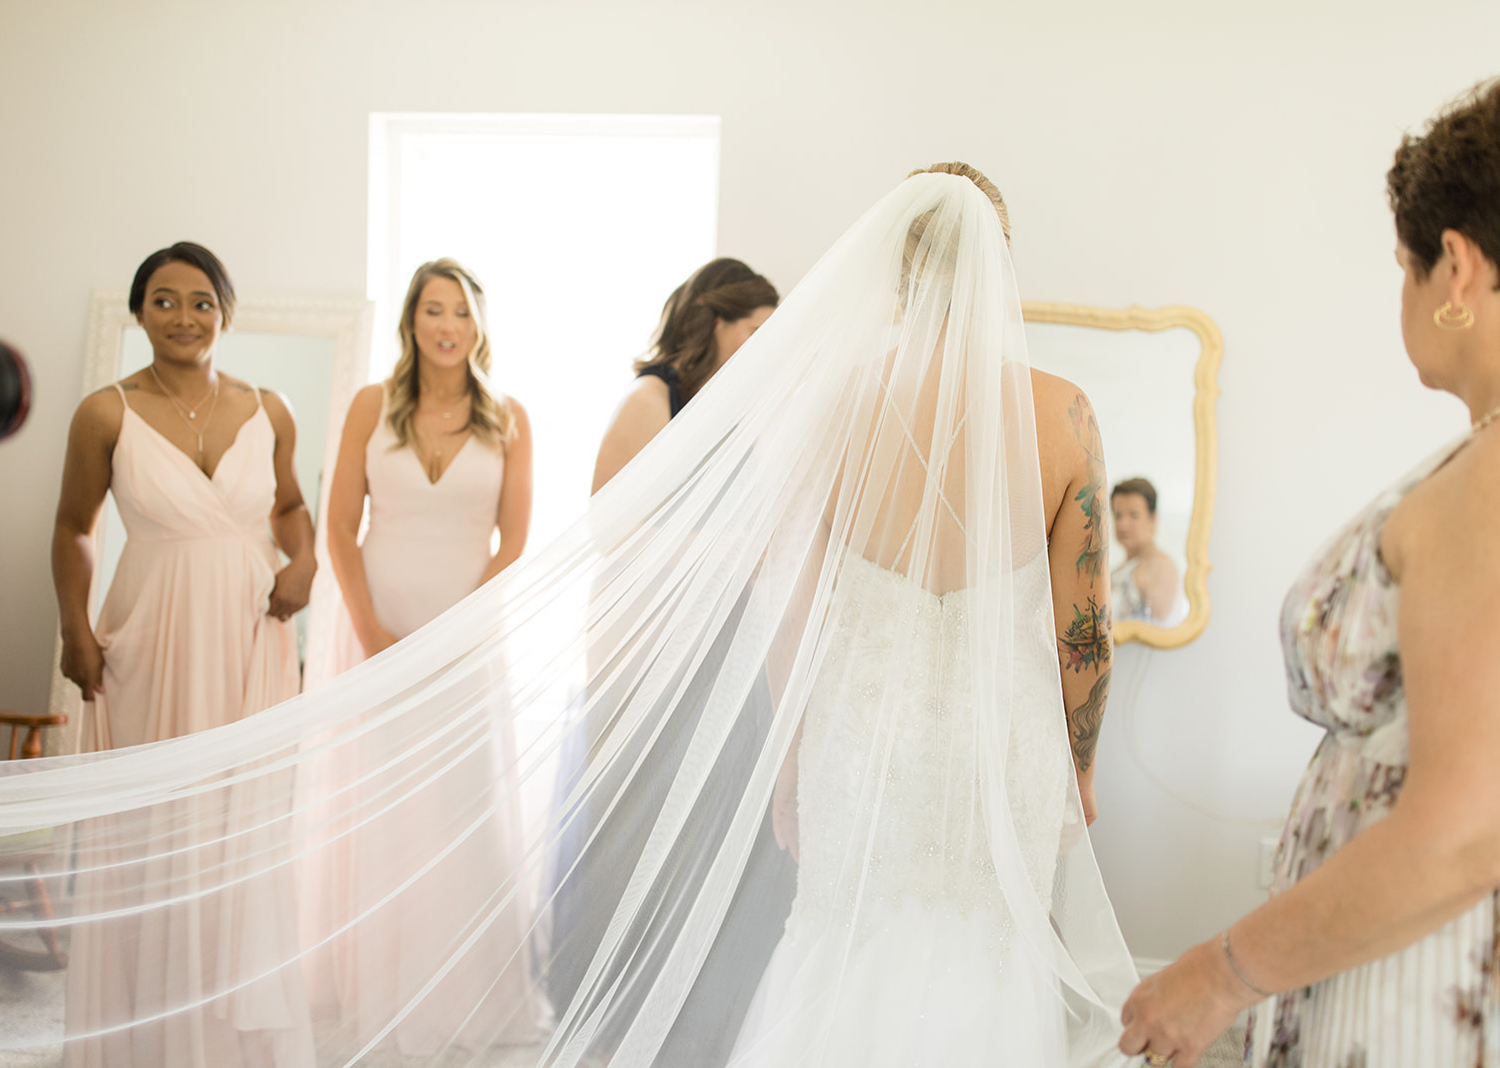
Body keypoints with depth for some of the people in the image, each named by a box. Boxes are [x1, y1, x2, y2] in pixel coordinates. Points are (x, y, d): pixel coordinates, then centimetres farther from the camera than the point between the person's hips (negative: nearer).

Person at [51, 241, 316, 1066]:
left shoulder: (267, 411, 2)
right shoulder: (106, 414, -5)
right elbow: (73, 530, 4)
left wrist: (303, 560, -2)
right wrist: (75, 631, -6)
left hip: (249, 642, 2)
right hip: (152, 645, -2)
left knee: (245, 830, 9)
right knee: (153, 832, 6)